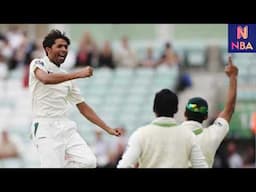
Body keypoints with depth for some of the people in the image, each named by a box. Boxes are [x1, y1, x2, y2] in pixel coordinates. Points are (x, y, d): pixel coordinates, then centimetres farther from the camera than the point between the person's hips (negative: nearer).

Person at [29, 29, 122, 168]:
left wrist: (108, 129, 15)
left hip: (66, 127, 6)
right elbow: (46, 79, -25)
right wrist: (78, 74, -33)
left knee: (89, 162, -11)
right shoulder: (38, 64, 0)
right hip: (46, 127, -6)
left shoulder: (67, 77, 19)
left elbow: (83, 107, 21)